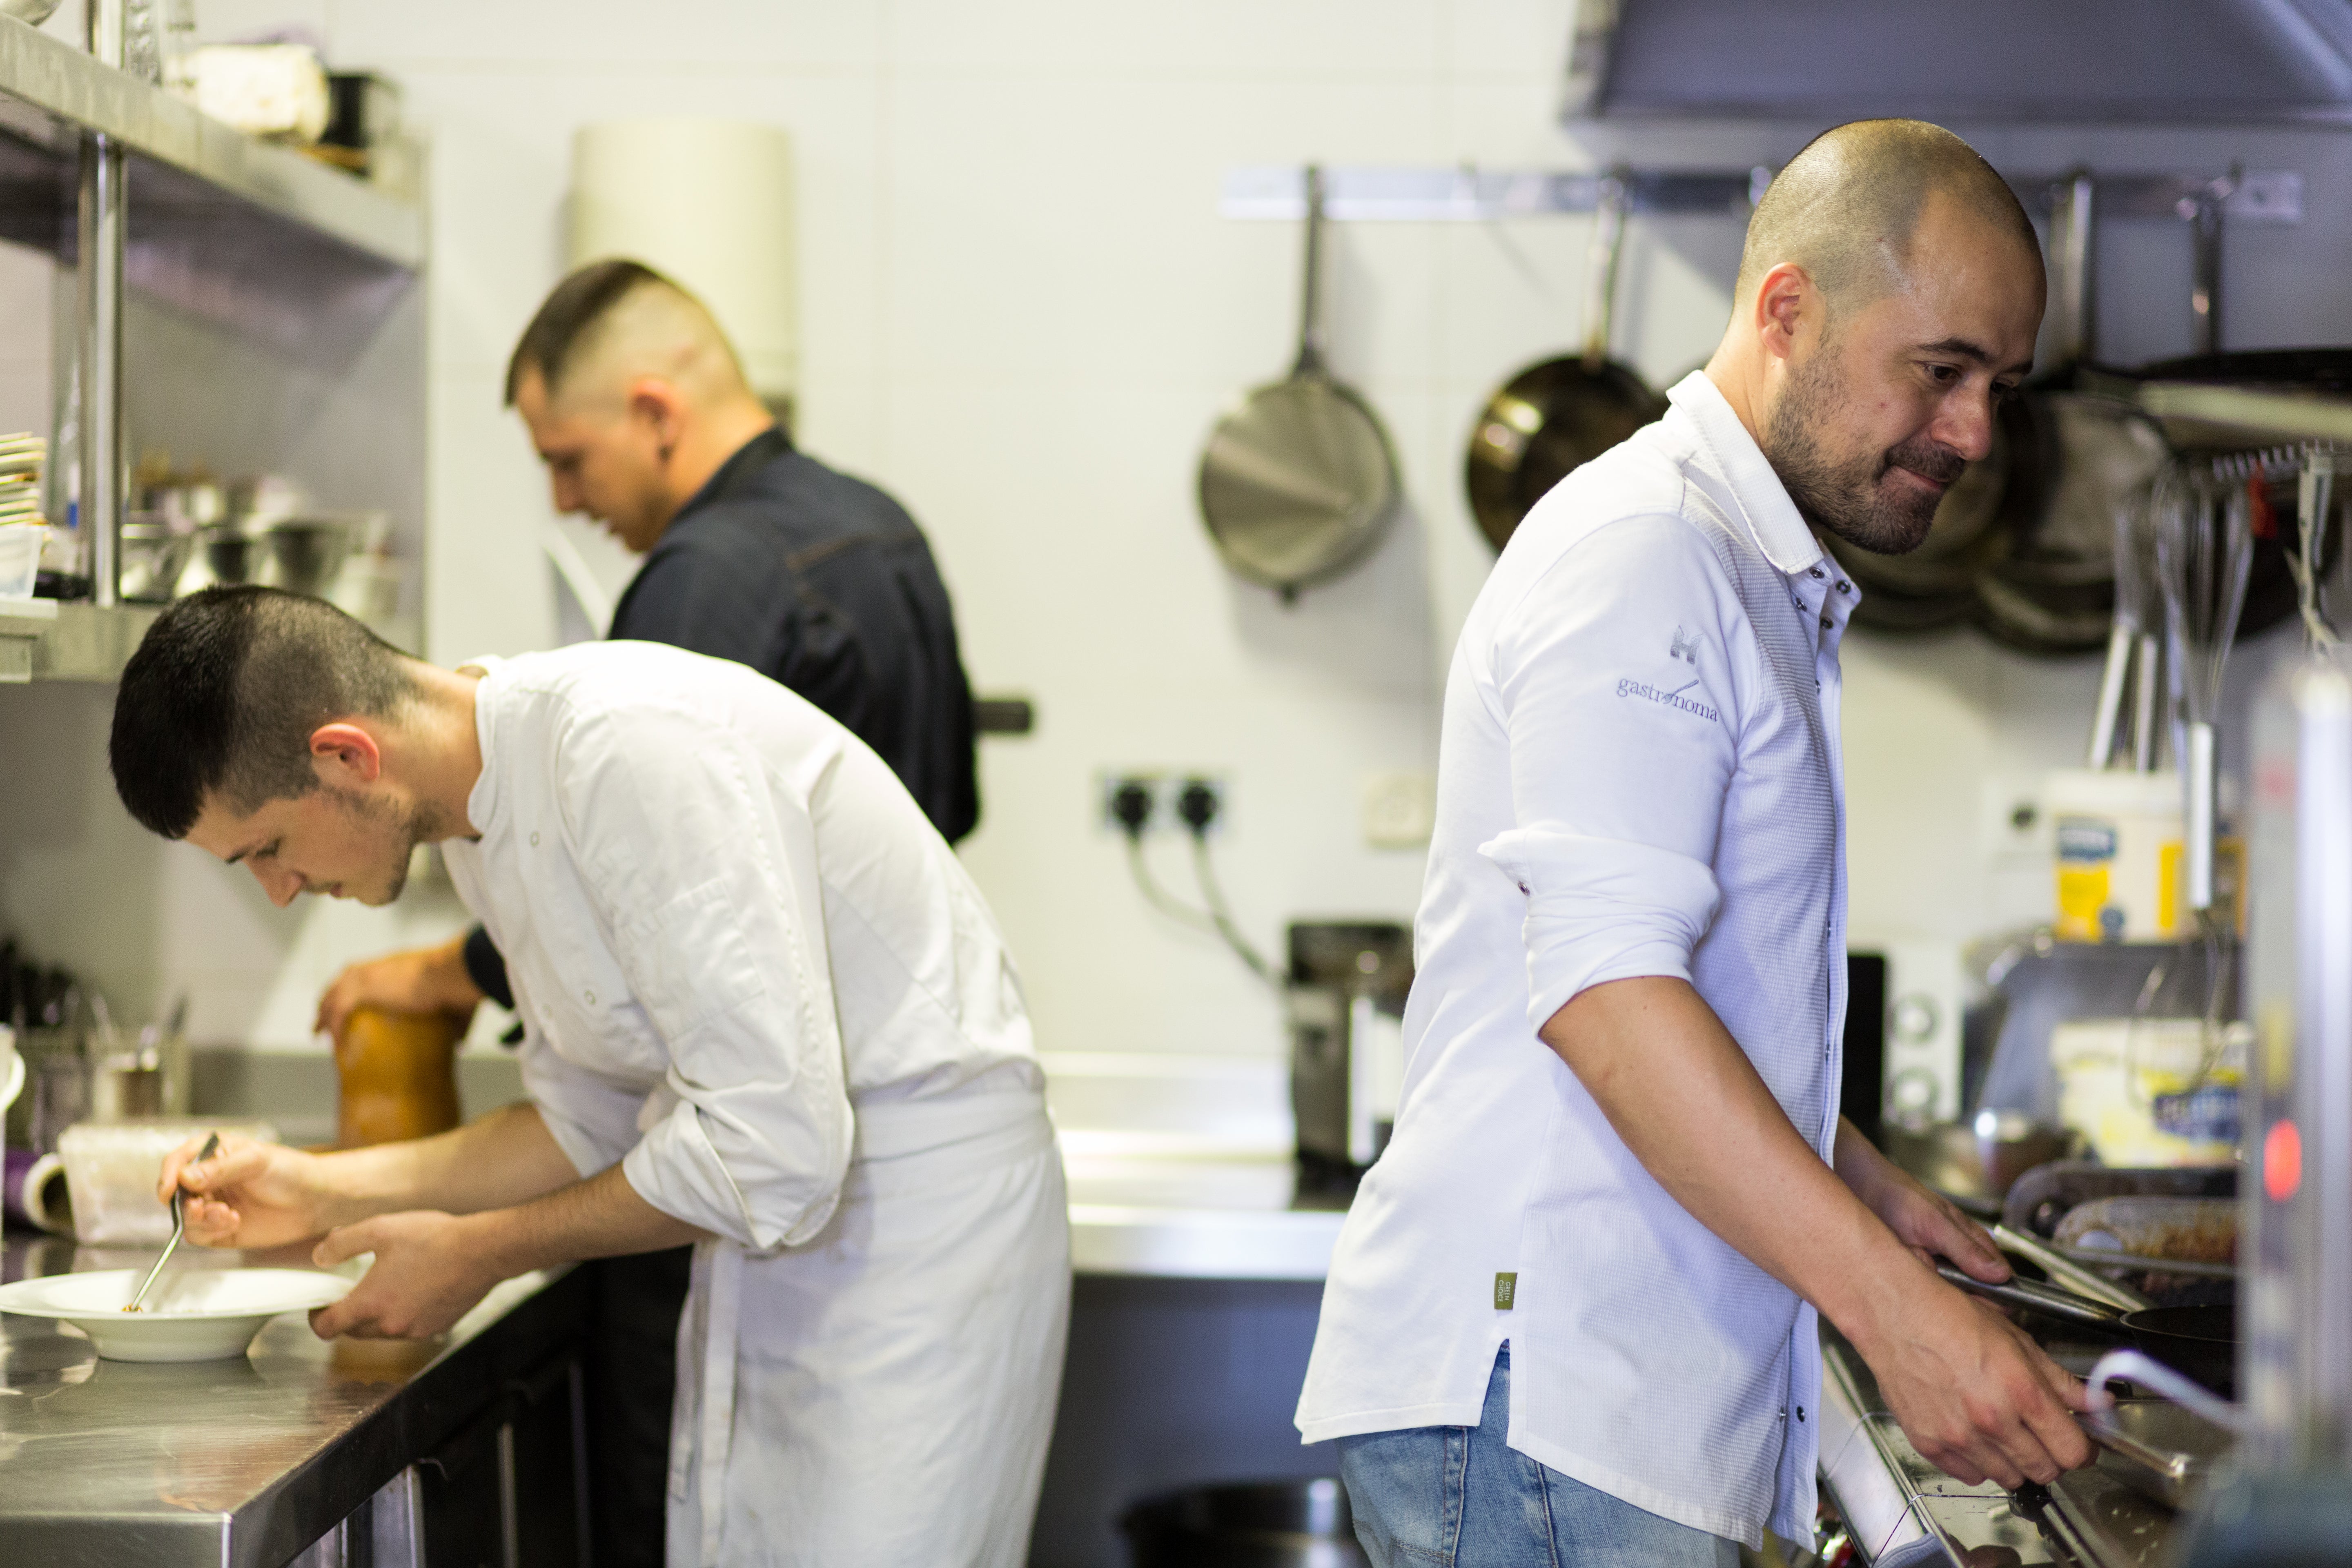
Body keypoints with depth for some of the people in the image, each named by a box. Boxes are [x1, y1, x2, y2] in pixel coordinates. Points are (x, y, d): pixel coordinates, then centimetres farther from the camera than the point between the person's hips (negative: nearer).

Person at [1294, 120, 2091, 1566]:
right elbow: (1603, 994, -24)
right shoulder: (1642, 551, -13)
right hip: (1530, 1395, -10)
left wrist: (1865, 1187, 23)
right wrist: (1892, 1307, -26)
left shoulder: (1763, 590, 22)